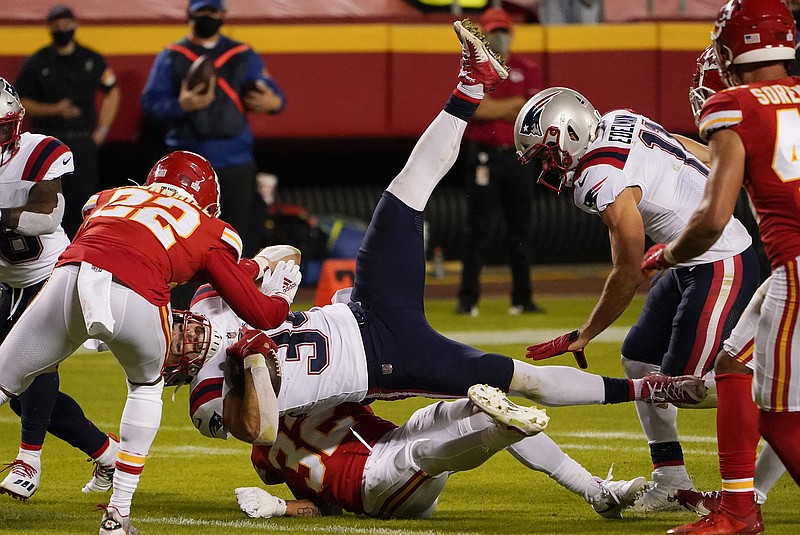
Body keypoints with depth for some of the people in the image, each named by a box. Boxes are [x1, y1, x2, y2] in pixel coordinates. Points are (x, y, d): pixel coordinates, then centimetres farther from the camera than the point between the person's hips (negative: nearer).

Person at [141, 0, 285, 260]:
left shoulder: (243, 55, 12)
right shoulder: (171, 57, 7)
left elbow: (272, 91, 8)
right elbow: (151, 103, -1)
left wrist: (273, 102, -17)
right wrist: (180, 105, -21)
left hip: (236, 162, 1)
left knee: (241, 227, 0)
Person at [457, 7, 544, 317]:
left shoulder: (528, 70, 9)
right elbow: (477, 108, -15)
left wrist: (494, 109, -10)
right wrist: (516, 104, -11)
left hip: (518, 155, 3)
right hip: (484, 157, -3)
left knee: (521, 230, 6)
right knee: (481, 228, -8)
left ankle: (523, 299, 11)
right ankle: (468, 299, -6)